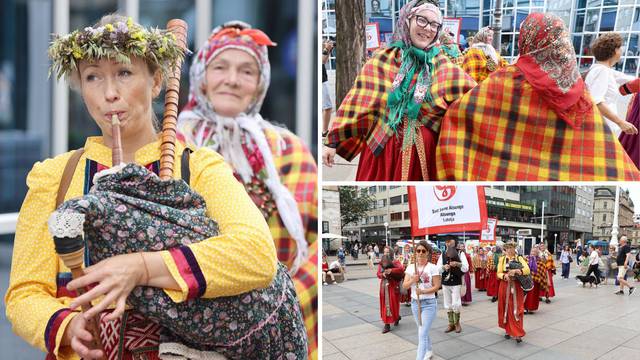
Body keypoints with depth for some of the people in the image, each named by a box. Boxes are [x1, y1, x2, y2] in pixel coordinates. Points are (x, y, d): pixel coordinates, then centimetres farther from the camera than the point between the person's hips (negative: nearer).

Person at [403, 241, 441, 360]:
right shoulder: (411, 268, 4)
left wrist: (423, 291, -26)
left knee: (422, 334, -11)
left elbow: (436, 287, -12)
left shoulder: (433, 268, -9)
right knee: (423, 331, 20)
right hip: (415, 302, 5)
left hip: (429, 303, -5)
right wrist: (412, 280, -20)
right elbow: (405, 286, 1)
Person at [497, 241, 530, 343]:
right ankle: (508, 330, 22)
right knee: (506, 308, 6)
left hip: (517, 287, -1)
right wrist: (504, 276, -19)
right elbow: (499, 273, 2)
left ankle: (517, 334, -11)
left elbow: (527, 270, -10)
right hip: (505, 286, 1)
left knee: (516, 309, -7)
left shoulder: (519, 258, 4)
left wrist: (516, 271, -26)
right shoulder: (502, 259, 7)